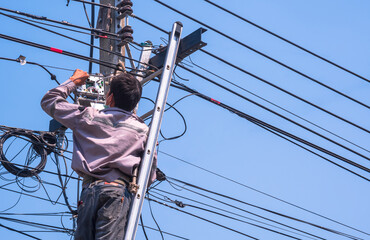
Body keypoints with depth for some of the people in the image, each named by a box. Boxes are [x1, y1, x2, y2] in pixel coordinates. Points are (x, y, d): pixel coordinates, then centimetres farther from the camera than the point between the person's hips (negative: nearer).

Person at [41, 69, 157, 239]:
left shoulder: (88, 117, 14)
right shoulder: (143, 130, 13)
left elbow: (49, 101, 27)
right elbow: (150, 176, 14)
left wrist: (73, 81, 40)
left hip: (89, 189, 1)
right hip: (120, 191, -1)